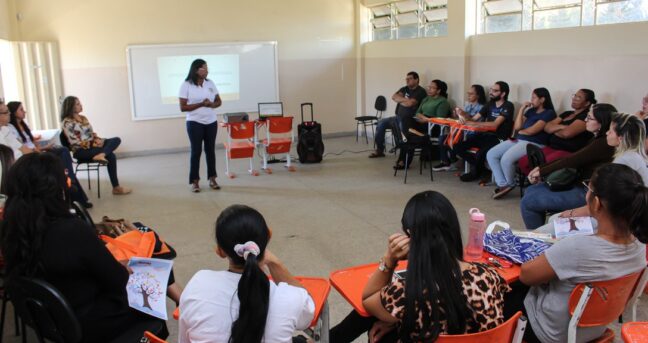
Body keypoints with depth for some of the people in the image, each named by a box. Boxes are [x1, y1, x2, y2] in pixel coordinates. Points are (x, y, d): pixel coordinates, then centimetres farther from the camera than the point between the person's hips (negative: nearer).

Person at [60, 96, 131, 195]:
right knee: (110, 156, -27)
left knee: (116, 140, -15)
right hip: (81, 150, -8)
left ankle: (101, 155, -42)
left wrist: (97, 139, -5)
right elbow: (75, 143, -17)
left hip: (92, 144, 8)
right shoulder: (67, 122, -10)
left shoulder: (83, 118, 15)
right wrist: (92, 143, -16)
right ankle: (116, 188, -26)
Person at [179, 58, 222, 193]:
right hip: (194, 123, -4)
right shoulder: (186, 85, -7)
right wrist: (201, 104, -20)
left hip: (211, 122, 4)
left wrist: (212, 104, -13)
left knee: (210, 150, 8)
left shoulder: (210, 83, 6)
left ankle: (212, 179, 17)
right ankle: (195, 181, 6)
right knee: (196, 151, -2)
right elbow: (183, 107, -10)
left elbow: (219, 101, 11)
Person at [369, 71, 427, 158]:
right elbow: (394, 97, 1)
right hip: (398, 117, 8)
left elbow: (409, 103, -22)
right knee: (381, 123, -3)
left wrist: (399, 100, -3)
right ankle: (379, 150, 3)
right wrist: (405, 99, -12)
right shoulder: (404, 89, 16)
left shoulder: (420, 91, -8)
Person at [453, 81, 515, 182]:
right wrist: (463, 115, -12)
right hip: (485, 135, 7)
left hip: (498, 139, -7)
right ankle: (479, 167, 7)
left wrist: (472, 123, -25)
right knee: (457, 147, -11)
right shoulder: (490, 104, 13)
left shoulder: (508, 106, -9)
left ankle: (475, 172, 1)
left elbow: (494, 125, -21)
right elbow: (474, 119, 10)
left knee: (480, 153, -34)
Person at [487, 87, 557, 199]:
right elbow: (517, 126, 7)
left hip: (533, 144, -9)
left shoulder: (549, 113, -6)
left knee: (506, 159, -32)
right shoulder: (531, 111, 18)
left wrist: (520, 132, 6)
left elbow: (532, 130, -14)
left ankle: (510, 184, -4)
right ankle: (502, 184, -12)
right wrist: (522, 109, 5)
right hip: (518, 140, 9)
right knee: (491, 154, -9)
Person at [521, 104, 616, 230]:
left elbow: (572, 161, -18)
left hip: (587, 193, -11)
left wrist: (542, 172, -6)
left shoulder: (603, 144, -21)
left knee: (527, 202, -13)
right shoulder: (598, 140, 11)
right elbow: (573, 158, 11)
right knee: (530, 191, 11)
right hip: (580, 184, 11)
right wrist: (541, 168, 2)